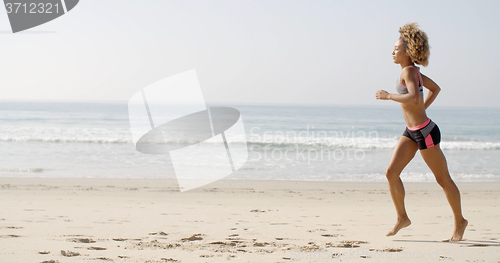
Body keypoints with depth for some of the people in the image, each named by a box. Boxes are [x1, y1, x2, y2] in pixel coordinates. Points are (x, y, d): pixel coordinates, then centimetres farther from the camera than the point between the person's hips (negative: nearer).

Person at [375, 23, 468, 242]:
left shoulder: (409, 71, -18)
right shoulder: (413, 71, 9)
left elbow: (415, 98, -35)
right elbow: (435, 89, 24)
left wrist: (388, 96, -25)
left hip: (425, 132, -9)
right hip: (411, 132, 9)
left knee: (443, 179, 5)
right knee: (391, 173, -1)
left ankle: (459, 221, 20)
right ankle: (402, 218, 10)